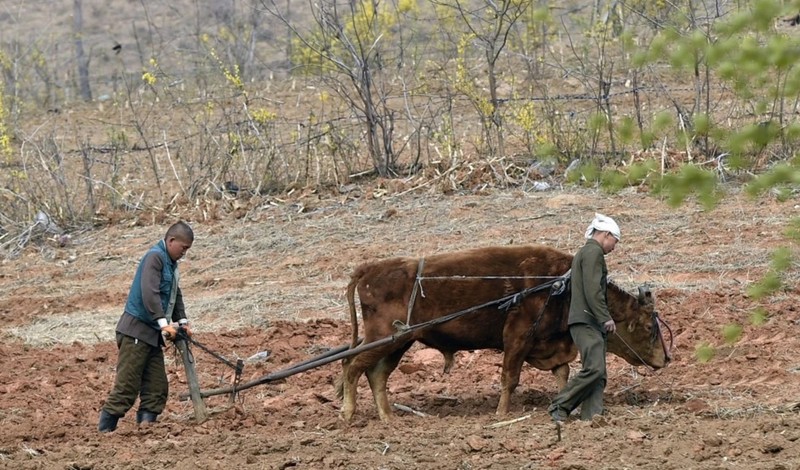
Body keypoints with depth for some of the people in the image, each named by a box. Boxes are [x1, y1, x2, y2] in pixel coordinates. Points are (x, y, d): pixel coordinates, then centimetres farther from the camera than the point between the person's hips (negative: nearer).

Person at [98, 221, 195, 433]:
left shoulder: (170, 263, 18)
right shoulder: (155, 257, -13)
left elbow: (175, 295, 28)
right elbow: (149, 292, -24)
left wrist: (182, 322, 16)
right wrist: (163, 323, -29)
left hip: (152, 334, 10)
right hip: (136, 330, -10)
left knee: (157, 387, 6)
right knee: (126, 387, -10)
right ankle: (105, 430, -8)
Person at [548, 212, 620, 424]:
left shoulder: (583, 253, 26)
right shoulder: (593, 252, -6)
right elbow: (593, 290, -17)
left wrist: (603, 319, 22)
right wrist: (606, 318, -17)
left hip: (589, 323, 11)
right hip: (587, 321, -11)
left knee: (598, 375, 3)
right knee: (594, 369, -19)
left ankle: (591, 417, -4)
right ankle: (559, 408, -16)